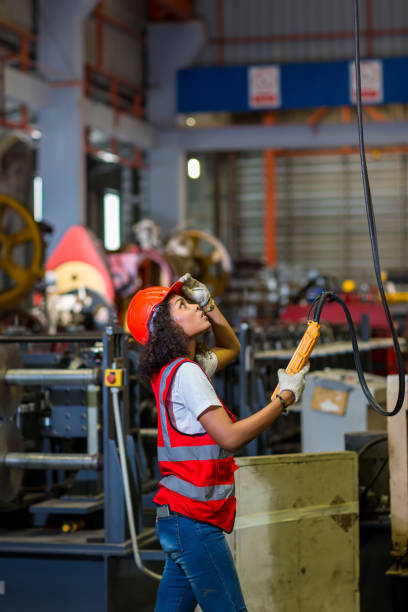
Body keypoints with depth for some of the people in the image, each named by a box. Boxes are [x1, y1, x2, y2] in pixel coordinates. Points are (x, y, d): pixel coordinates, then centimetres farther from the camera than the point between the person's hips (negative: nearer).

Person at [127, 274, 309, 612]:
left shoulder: (184, 368, 15)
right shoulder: (186, 372, -14)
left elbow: (231, 348, 34)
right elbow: (230, 437, -21)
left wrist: (208, 303, 19)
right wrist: (285, 398, -13)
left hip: (179, 519, 10)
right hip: (194, 519, -10)